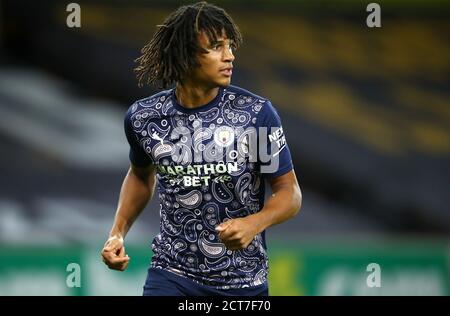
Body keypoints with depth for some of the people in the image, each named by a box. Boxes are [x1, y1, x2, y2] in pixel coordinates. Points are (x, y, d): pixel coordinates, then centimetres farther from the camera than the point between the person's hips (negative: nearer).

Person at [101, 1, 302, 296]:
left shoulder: (257, 113, -11)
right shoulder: (143, 117, -3)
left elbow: (289, 192, -5)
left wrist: (254, 224, -25)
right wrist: (118, 233, 5)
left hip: (242, 280, -1)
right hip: (171, 273, 1)